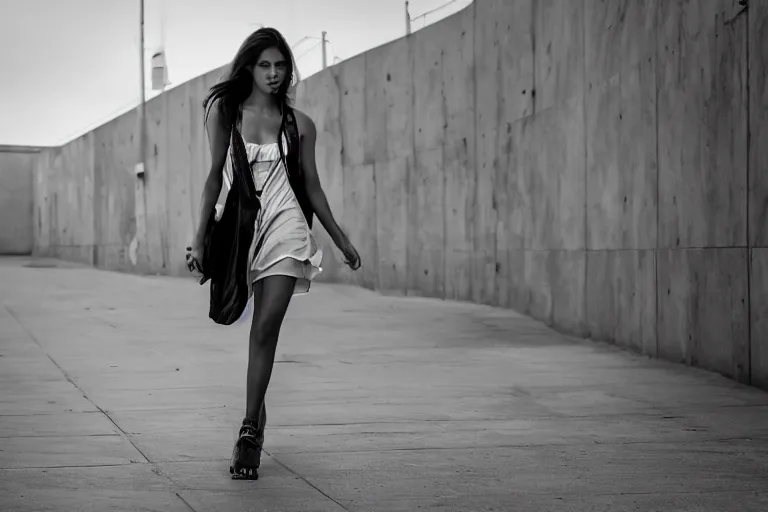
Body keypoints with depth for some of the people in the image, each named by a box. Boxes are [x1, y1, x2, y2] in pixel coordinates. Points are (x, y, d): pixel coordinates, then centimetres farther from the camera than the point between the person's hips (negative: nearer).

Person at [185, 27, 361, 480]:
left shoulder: (299, 123, 7)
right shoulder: (225, 111, 5)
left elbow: (312, 186, 14)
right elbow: (216, 176, 6)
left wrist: (342, 240, 16)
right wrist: (200, 237, 2)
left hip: (285, 224, -1)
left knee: (266, 328, -11)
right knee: (260, 328, 4)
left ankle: (250, 429, -11)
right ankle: (258, 414, 22)